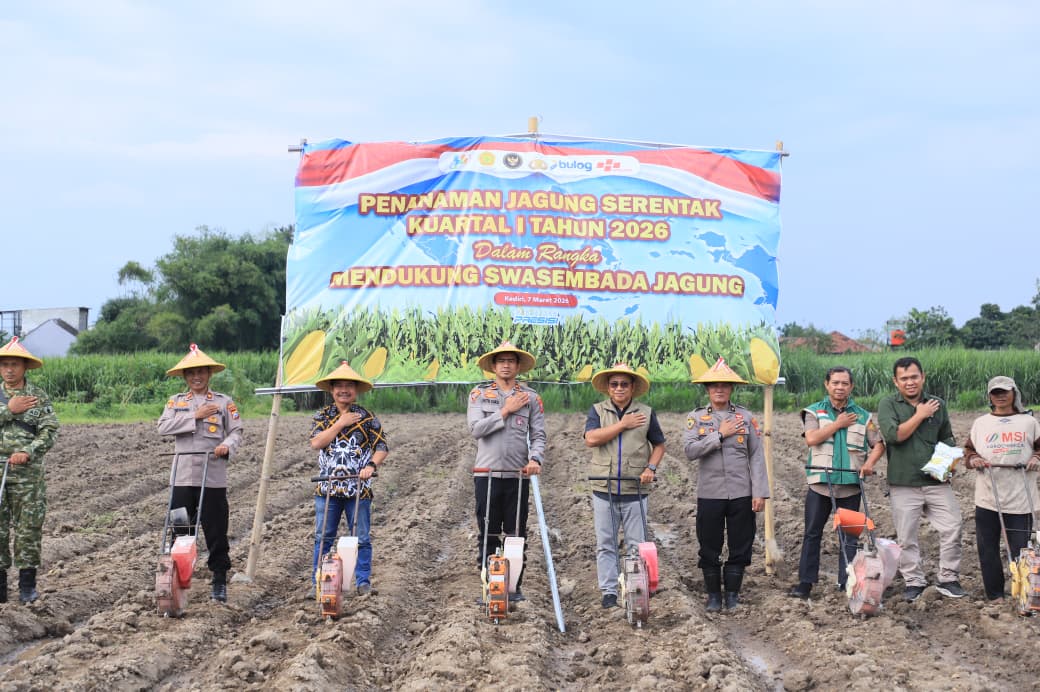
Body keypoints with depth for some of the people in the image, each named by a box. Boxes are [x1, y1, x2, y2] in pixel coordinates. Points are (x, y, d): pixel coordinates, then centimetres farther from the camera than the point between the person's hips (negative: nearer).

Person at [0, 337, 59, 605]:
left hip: (28, 473, -1)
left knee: (29, 529, 0)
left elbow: (50, 431, -5)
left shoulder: (39, 397, 3)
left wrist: (28, 453, -18)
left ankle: (27, 586, 8)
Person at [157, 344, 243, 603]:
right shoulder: (175, 402, 12)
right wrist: (195, 416, -11)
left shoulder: (224, 402, 8)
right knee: (180, 528, 3)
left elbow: (236, 431, 3)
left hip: (213, 476, -2)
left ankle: (220, 580, 7)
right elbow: (163, 427, -4)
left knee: (216, 530, 0)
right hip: (182, 475, 2)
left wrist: (227, 446, -19)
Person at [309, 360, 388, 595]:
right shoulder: (323, 416, 7)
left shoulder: (367, 417, 4)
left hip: (359, 488, -1)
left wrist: (371, 465, -17)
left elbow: (382, 447, 2)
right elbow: (316, 443, -9)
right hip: (328, 487, 1)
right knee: (323, 538, 3)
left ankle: (363, 581, 11)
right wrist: (340, 424, -11)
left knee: (361, 538, 3)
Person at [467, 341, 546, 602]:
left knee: (517, 534, 3)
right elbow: (475, 428, -6)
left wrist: (535, 459, -14)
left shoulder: (531, 397, 8)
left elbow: (538, 435, 4)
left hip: (518, 475, 0)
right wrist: (505, 411, -6)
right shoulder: (479, 394, 7)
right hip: (487, 474, 0)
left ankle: (515, 585, 11)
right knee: (488, 533, 1)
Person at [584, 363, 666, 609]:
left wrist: (651, 468, -5)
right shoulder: (597, 411, 5)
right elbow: (591, 439, -12)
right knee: (605, 544, 4)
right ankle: (609, 591, 10)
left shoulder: (646, 413, 7)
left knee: (637, 544, 1)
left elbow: (659, 445, 14)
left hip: (635, 490, 0)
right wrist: (623, 425, -10)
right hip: (604, 489, 0)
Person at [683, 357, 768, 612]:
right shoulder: (696, 417, 5)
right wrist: (721, 434, -13)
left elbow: (756, 456, 3)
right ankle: (713, 596, 17)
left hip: (741, 493, 0)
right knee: (709, 549, 4)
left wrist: (760, 493, -4)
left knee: (740, 547, 4)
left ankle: (733, 595, 16)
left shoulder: (746, 416, 5)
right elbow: (690, 450, -10)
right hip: (709, 493, 0)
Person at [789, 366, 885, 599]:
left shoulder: (863, 416, 9)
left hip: (850, 484, 1)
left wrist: (870, 462, -10)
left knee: (849, 536, 4)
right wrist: (838, 424, -9)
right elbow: (811, 438, -12)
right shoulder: (814, 412, 4)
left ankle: (847, 582, 10)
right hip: (820, 482, -1)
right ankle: (806, 582, 8)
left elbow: (878, 444, 9)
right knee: (812, 534, 3)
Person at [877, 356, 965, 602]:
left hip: (936, 480, 3)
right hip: (904, 482, -3)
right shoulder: (888, 405, -1)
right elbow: (893, 435, -17)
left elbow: (947, 438, 20)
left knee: (952, 528, -3)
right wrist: (920, 415, -11)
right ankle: (914, 581, 15)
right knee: (906, 536, 2)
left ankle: (948, 579, 10)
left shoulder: (937, 404, 10)